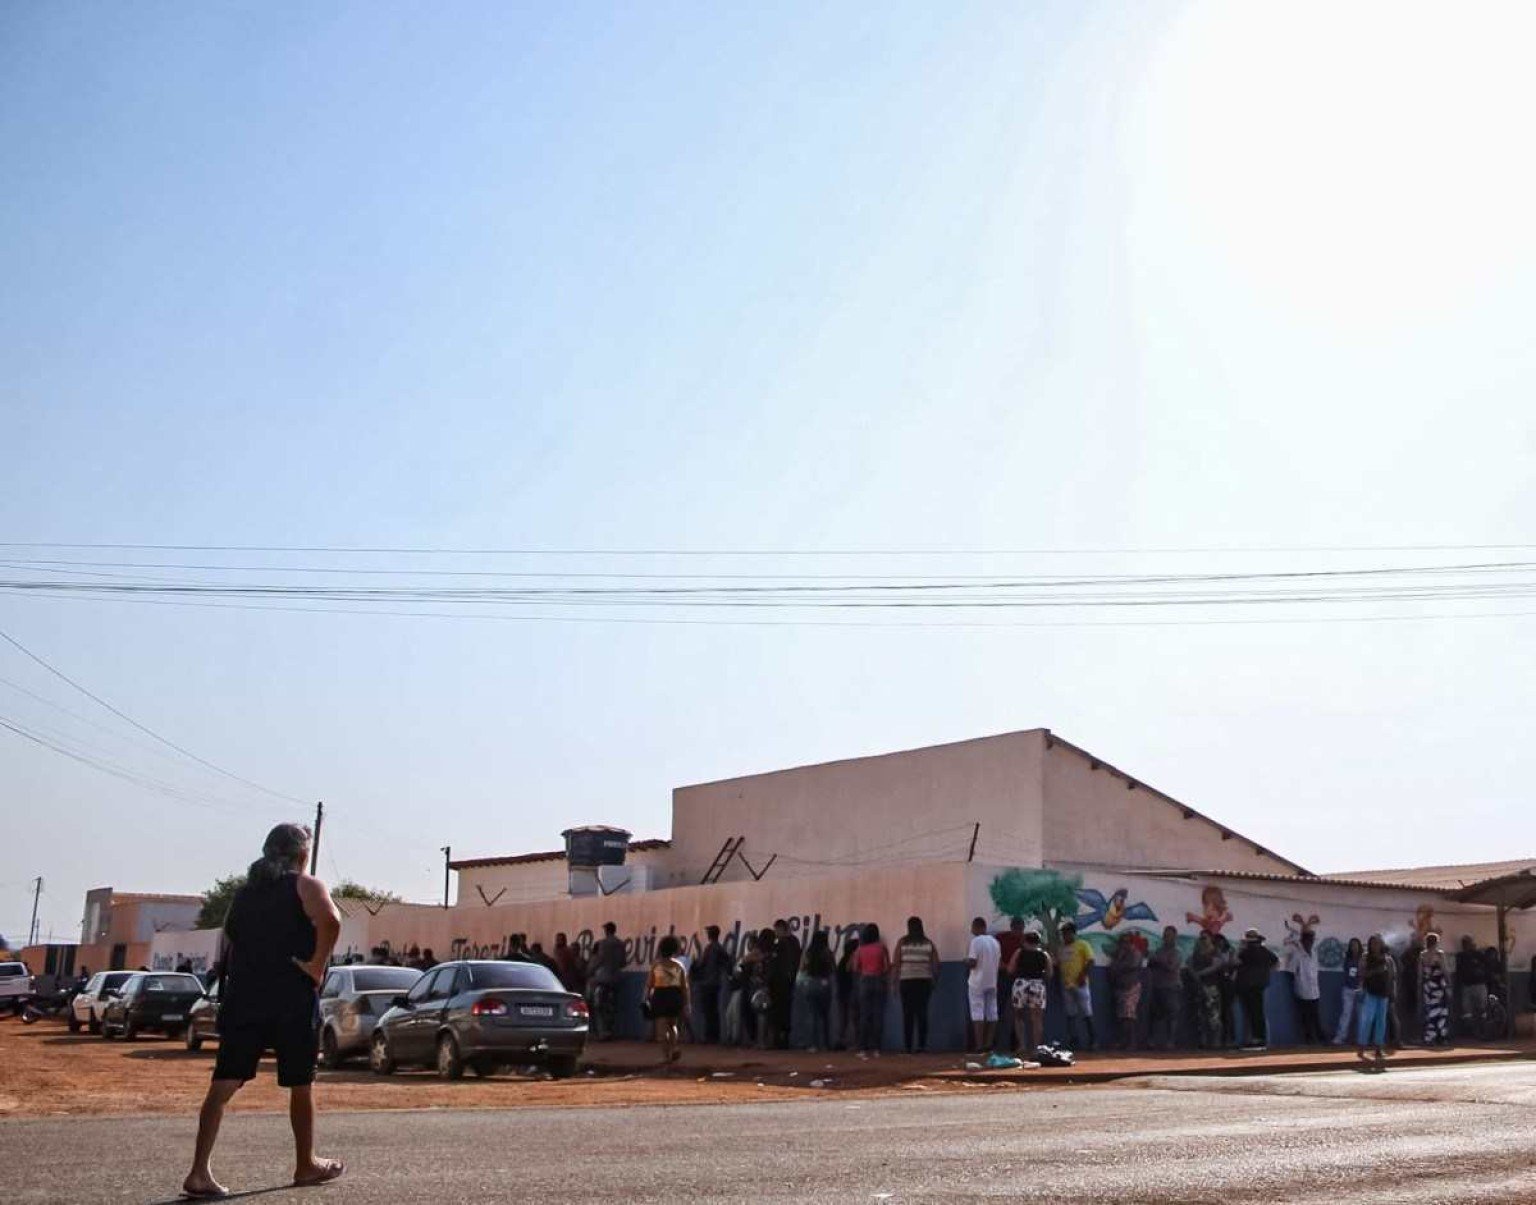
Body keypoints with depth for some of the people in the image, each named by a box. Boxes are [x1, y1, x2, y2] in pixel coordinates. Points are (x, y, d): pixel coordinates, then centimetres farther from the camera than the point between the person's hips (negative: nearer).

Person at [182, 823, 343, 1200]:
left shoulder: (244, 892, 17)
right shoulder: (305, 886, -2)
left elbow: (230, 940, 20)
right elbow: (330, 920, -22)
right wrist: (317, 965, -14)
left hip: (242, 998, 4)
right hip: (292, 999, -4)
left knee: (223, 1084, -1)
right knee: (300, 1084, 11)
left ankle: (200, 1172, -12)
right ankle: (306, 1165, 24)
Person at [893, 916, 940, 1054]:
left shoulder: (902, 942, 1)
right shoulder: (928, 943, 5)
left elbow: (896, 964, -2)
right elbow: (936, 964, 2)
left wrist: (895, 983, 2)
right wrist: (934, 981, 12)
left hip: (906, 981, -1)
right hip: (924, 981, 1)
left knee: (908, 1014, 2)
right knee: (922, 1013, 3)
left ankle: (908, 1046, 1)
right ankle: (921, 1045, -3)